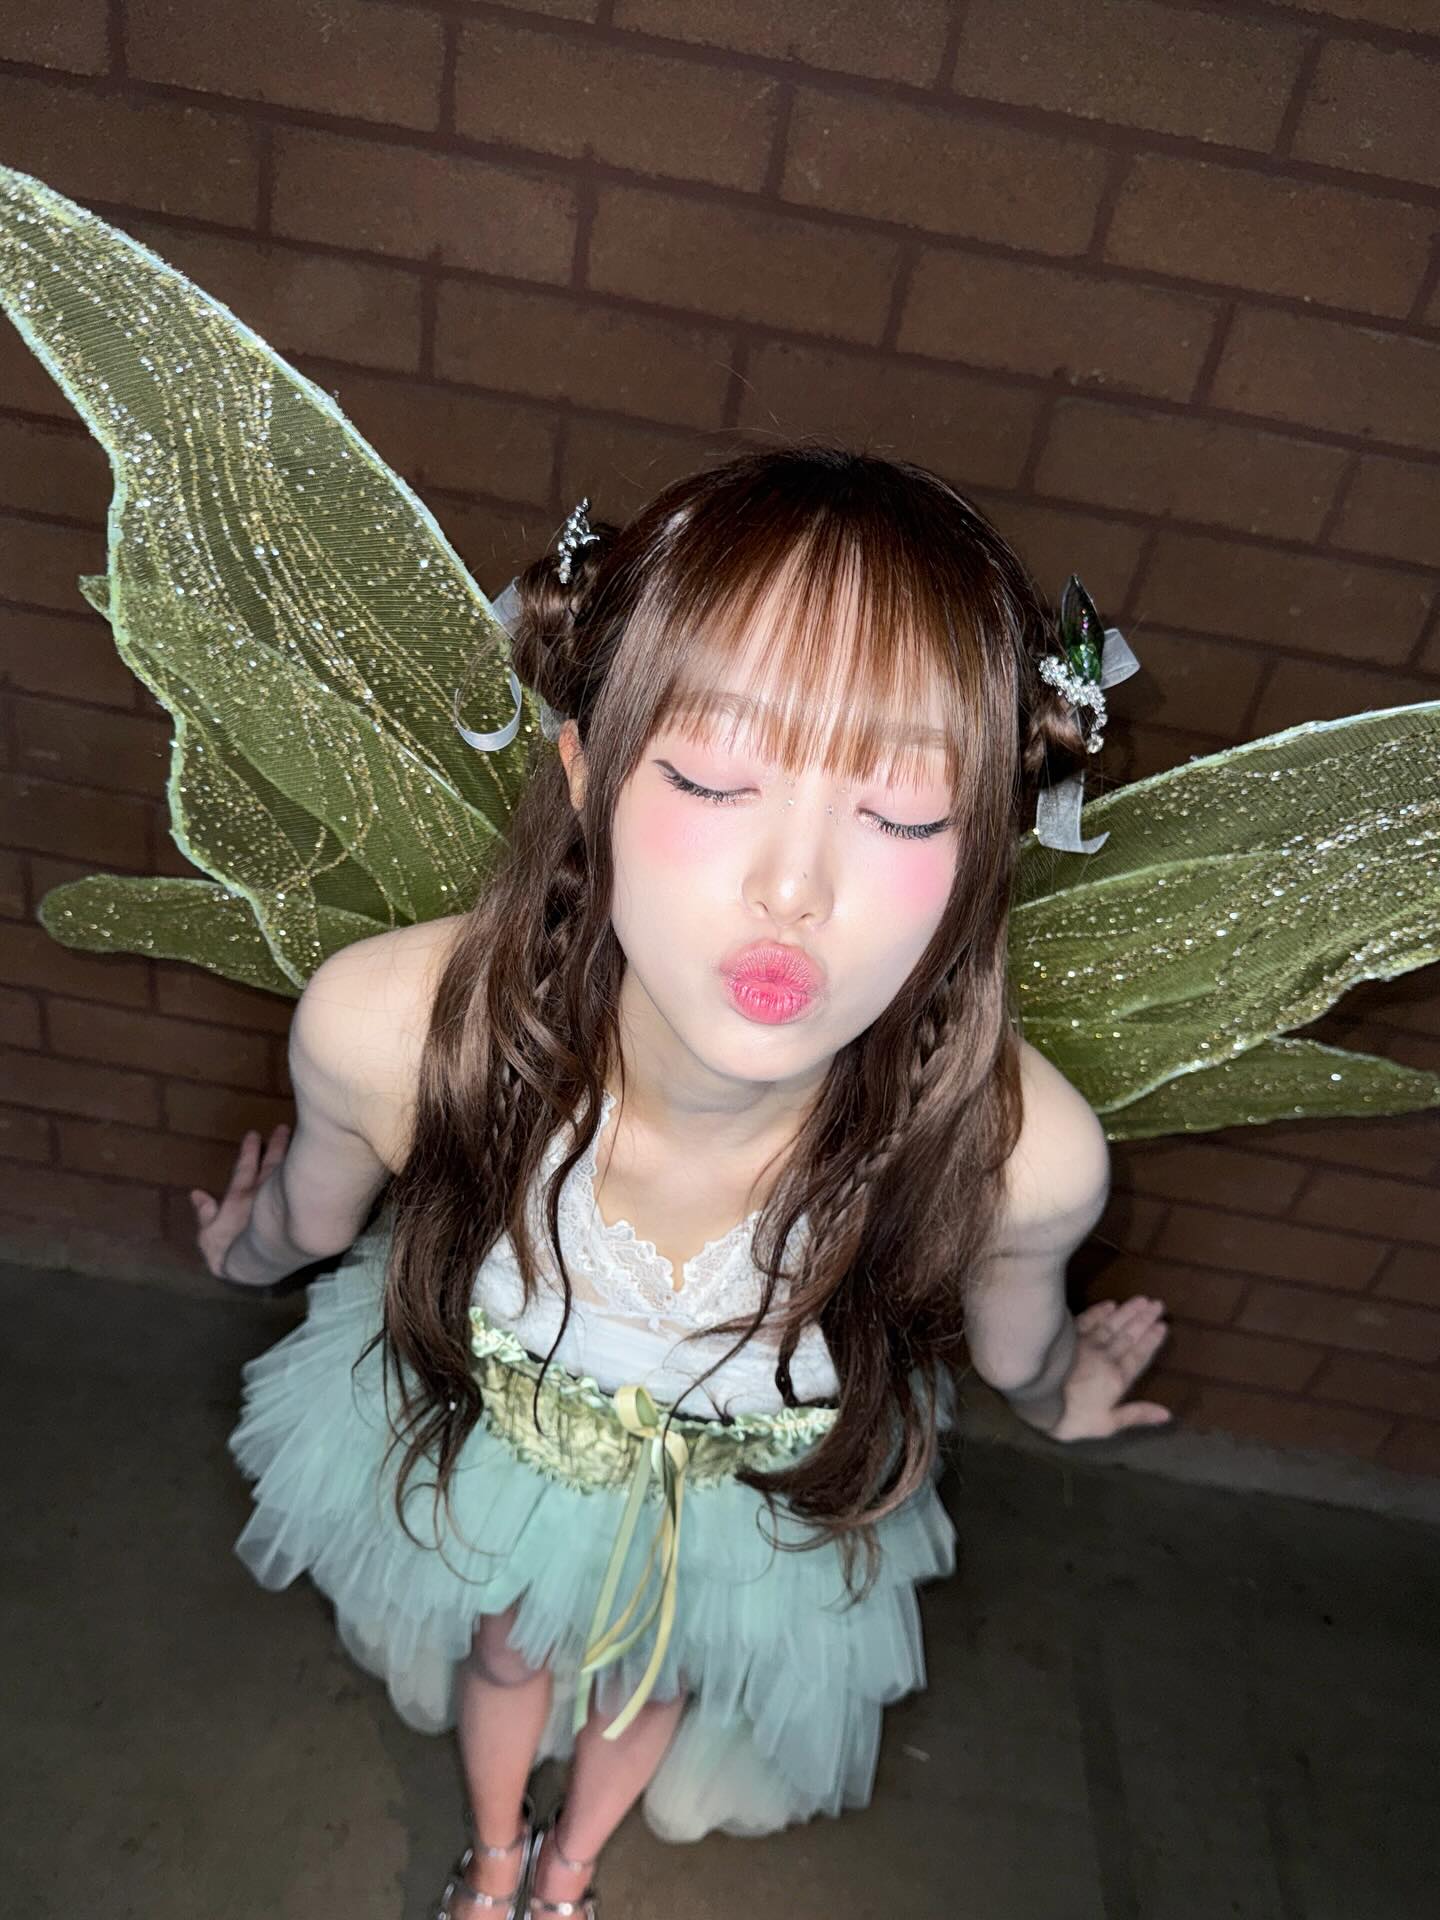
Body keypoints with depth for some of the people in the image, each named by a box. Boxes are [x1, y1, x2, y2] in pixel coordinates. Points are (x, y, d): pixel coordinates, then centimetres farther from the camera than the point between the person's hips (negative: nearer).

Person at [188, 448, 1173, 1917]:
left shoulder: (1018, 1152, -41)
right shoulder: (382, 1030, -40)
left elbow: (1012, 1339, -12)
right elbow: (311, 1214, -11)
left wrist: (1060, 1398, 9)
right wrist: (246, 1252, 9)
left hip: (758, 1502, 1)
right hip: (485, 1428, 0)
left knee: (650, 1686, 33)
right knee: (508, 1649, 33)